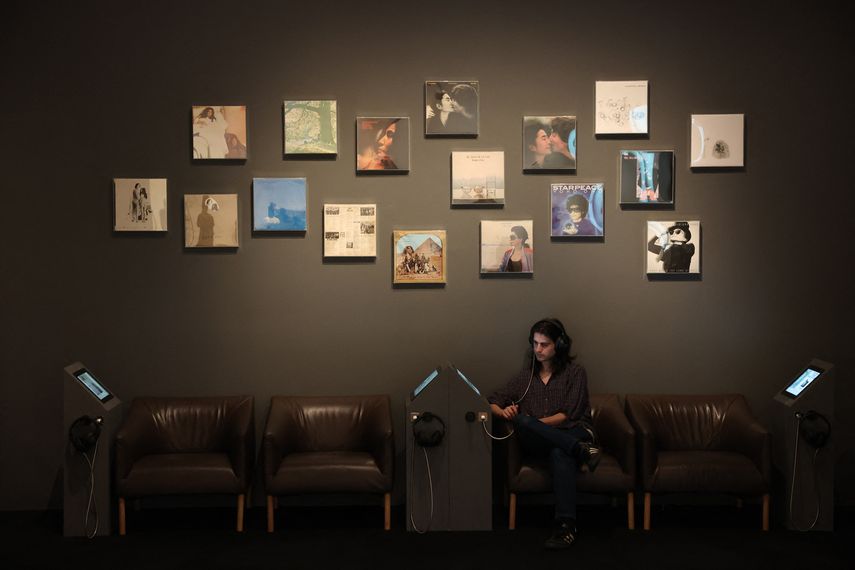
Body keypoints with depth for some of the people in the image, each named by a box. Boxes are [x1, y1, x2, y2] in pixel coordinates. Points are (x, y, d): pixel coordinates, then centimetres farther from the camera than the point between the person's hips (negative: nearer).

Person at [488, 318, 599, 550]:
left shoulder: (575, 372, 7)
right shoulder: (525, 375, 17)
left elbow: (569, 415, -3)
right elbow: (492, 402, 14)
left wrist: (534, 423, -15)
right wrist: (503, 412, -11)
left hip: (572, 433, -3)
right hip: (539, 441, 3)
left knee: (560, 453, -41)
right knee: (522, 422, -33)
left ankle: (566, 525, -49)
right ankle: (581, 451, -35)